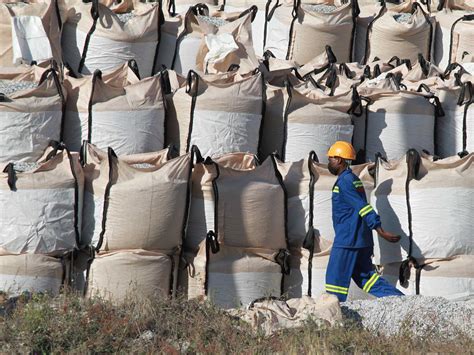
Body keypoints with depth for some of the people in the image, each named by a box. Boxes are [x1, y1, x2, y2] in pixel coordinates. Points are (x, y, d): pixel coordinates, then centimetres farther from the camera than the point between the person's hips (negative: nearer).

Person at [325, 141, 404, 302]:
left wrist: (380, 230, -26)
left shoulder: (344, 181, -13)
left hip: (347, 240, -10)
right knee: (366, 277, 11)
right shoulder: (353, 179, 17)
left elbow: (362, 206, -20)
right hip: (362, 240, 10)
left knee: (336, 276, -2)